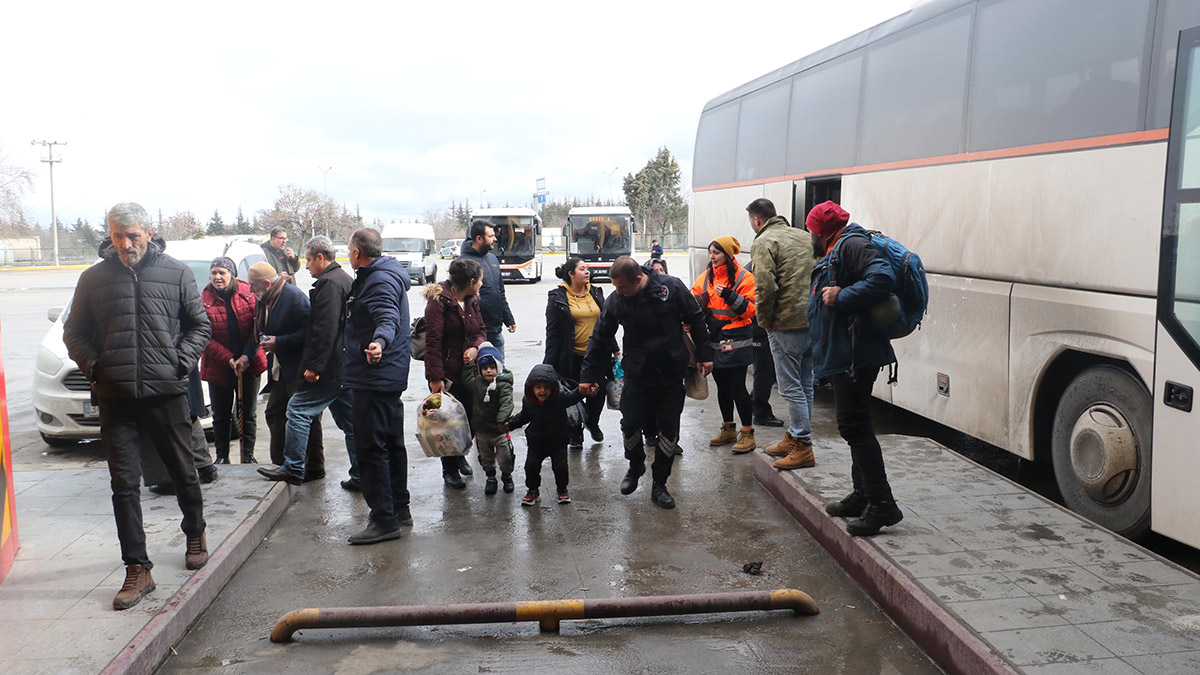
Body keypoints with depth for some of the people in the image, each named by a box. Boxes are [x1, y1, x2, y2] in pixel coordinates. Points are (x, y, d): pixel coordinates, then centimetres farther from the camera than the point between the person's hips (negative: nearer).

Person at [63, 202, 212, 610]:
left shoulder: (176, 273, 4)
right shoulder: (94, 278, 7)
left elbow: (200, 324, 10)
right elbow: (74, 334, 14)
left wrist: (182, 361, -4)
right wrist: (94, 367, -2)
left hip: (167, 393, -1)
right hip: (115, 398, 1)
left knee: (184, 473, 13)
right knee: (124, 484, 1)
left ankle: (195, 536, 37)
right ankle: (137, 569, 7)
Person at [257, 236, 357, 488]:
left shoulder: (328, 283, -13)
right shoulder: (346, 279, 19)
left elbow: (325, 329, -22)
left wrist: (314, 365, -21)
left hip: (329, 368, -10)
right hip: (346, 368, 10)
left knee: (298, 410, -1)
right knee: (350, 420, 10)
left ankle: (293, 467, 4)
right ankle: (360, 476, 12)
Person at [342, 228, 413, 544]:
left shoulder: (380, 281, -17)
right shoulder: (385, 275, 17)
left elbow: (388, 318, -35)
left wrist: (380, 342, -55)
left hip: (375, 378, -11)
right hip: (390, 377, 11)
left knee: (370, 447, -9)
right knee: (391, 443, 17)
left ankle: (384, 519, -6)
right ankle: (399, 509, 27)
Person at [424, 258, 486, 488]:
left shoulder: (472, 300, 11)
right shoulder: (439, 301, -14)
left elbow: (480, 331, 18)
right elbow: (433, 341, -18)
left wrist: (475, 347, -6)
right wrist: (435, 378, -21)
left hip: (468, 371, 7)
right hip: (447, 374, -7)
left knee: (470, 417, 8)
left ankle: (460, 456, 34)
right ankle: (450, 469, 17)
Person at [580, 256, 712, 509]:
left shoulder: (671, 287, -11)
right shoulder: (615, 301, -7)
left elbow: (696, 319, 1)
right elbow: (600, 339, 3)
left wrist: (704, 354, 1)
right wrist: (590, 376, 2)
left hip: (672, 374, -1)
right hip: (637, 375, 1)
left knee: (669, 429, 3)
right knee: (630, 424, -3)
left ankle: (659, 484, 17)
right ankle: (635, 465, 28)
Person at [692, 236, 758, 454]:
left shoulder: (743, 277, -6)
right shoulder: (706, 276, 11)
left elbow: (750, 309, -11)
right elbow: (694, 300, 13)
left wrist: (729, 296, -23)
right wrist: (696, 301, -9)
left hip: (736, 341, -6)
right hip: (714, 340, 6)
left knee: (737, 386, -7)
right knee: (722, 386, 14)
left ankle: (748, 434, 3)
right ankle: (728, 430, 27)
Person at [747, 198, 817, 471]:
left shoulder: (765, 242, -8)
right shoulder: (801, 237, 14)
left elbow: (765, 287, -18)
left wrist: (764, 322, -5)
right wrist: (812, 310, 15)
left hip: (786, 325, -8)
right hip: (813, 321, 8)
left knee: (791, 387, -1)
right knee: (804, 384, 15)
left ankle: (803, 447, 2)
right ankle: (794, 437, 27)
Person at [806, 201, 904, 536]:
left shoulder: (852, 245, -12)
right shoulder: (835, 251, 21)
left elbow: (883, 278, -27)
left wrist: (842, 296, -22)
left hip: (856, 353, -11)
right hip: (844, 353, 11)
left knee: (854, 424, -11)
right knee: (854, 424, 16)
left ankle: (882, 504, -7)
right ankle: (863, 495, 26)